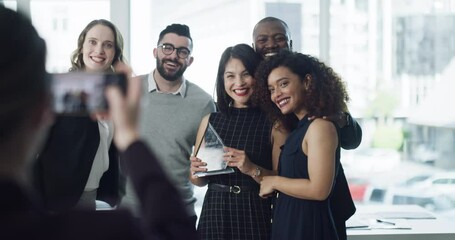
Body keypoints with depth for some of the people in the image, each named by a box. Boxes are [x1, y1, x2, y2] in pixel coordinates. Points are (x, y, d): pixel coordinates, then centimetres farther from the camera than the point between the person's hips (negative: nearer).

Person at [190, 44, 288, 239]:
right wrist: (196, 171, -8)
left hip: (255, 218, -3)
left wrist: (252, 169, -21)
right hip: (215, 215, 3)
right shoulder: (210, 120, 4)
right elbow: (199, 181, 12)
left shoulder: (274, 123, -6)